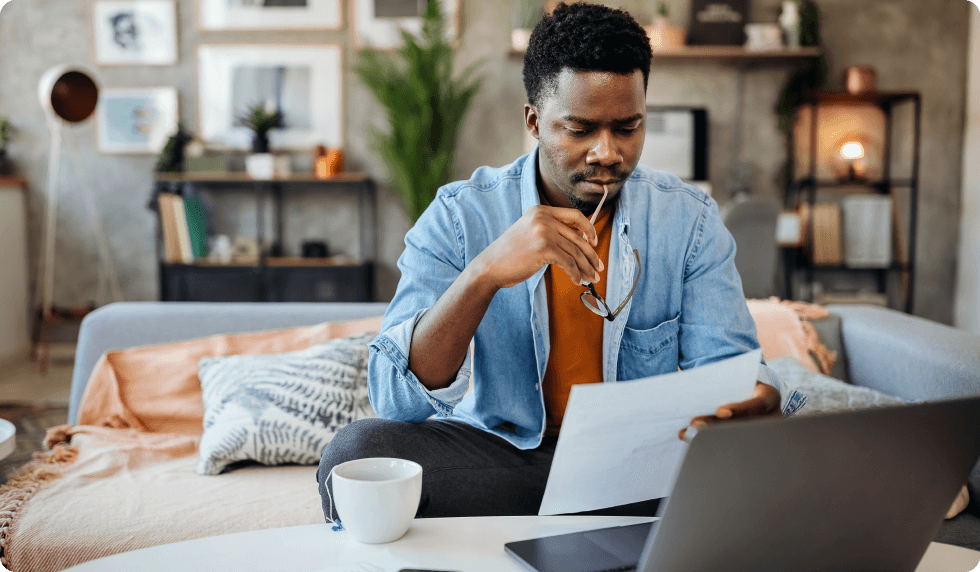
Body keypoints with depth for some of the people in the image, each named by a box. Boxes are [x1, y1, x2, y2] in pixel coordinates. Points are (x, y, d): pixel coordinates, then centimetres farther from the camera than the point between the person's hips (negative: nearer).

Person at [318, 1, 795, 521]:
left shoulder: (690, 220, -2)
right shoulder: (459, 217, -8)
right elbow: (395, 401, -18)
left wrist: (756, 401, -32)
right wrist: (484, 272, -34)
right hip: (496, 453, -1)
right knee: (355, 453, -28)